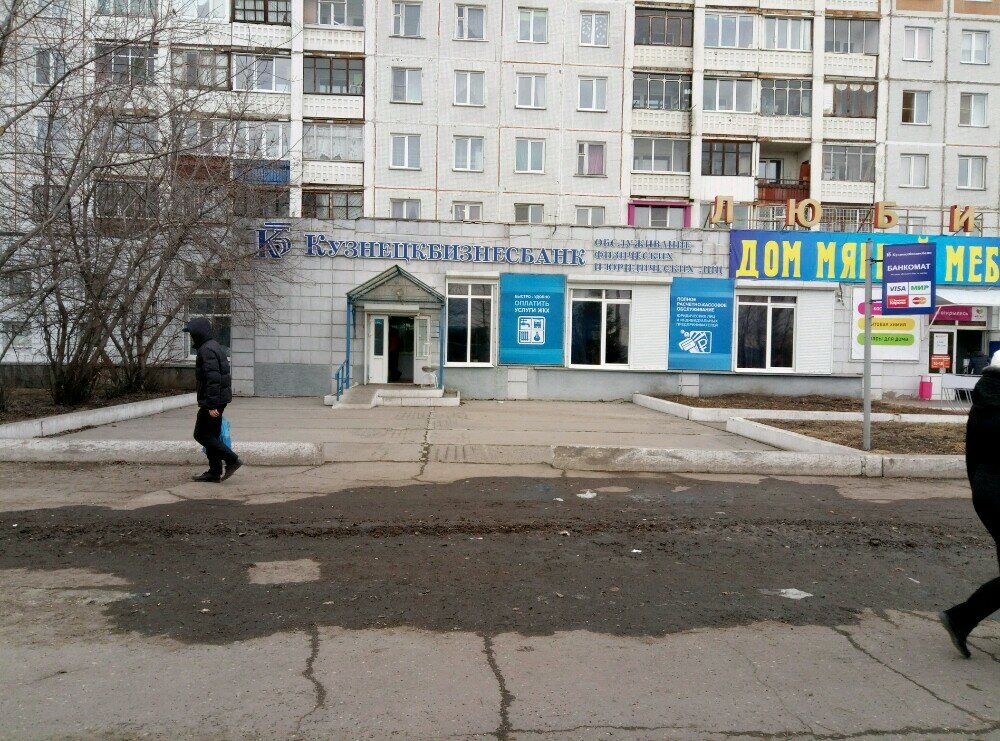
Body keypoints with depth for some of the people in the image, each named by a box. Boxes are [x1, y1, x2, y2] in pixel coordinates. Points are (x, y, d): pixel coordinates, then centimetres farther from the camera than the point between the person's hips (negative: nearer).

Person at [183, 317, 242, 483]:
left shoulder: (207, 350, -17)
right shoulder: (214, 346, 16)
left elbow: (212, 379, -24)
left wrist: (212, 405, -25)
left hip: (212, 400, -10)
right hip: (220, 399, 10)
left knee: (201, 434, -2)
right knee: (212, 435, 13)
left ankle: (232, 460, -5)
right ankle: (215, 472, 16)